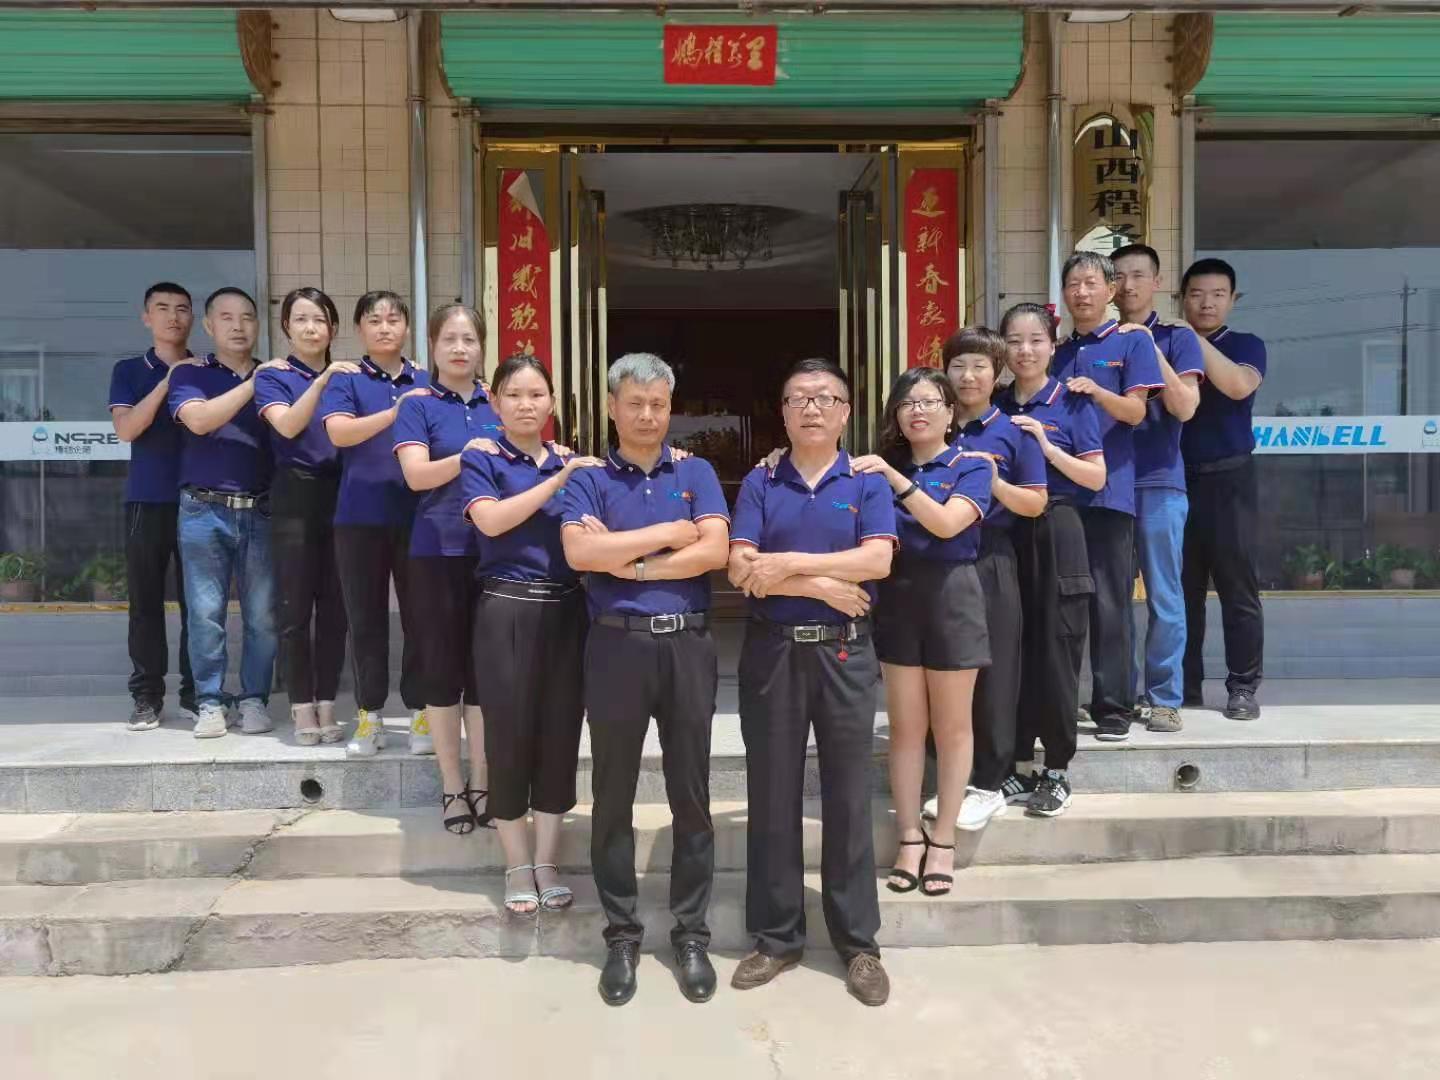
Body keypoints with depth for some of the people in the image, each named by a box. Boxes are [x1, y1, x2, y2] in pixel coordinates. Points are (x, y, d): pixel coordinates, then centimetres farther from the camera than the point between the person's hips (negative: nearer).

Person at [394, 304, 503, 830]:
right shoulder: (418, 405, 0)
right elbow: (417, 473, -12)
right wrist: (471, 455, -19)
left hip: (492, 553, 3)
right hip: (437, 554, -2)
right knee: (442, 668, 5)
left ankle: (481, 782, 20)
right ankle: (451, 785, 19)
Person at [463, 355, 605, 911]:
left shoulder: (575, 462, 12)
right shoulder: (481, 459, 2)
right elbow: (492, 520, -16)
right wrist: (558, 480, -16)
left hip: (566, 610, 3)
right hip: (507, 610, -3)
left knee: (560, 734, 7)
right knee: (510, 733, 3)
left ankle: (546, 863, 21)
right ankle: (518, 866, 20)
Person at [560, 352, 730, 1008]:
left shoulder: (696, 474, 9)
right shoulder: (588, 480, 5)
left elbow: (714, 551, -7)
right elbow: (580, 552, -13)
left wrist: (628, 563, -9)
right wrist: (667, 534, -8)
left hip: (687, 645, 1)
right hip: (617, 646, 0)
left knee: (691, 795, 8)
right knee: (614, 797, 8)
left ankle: (691, 935, 22)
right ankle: (621, 936, 23)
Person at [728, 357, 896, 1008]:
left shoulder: (868, 483, 5)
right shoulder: (760, 483, 6)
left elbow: (877, 559, -12)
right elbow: (741, 569, -7)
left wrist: (789, 563, -14)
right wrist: (823, 586, -13)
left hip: (844, 653, 0)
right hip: (772, 652, 1)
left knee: (848, 798, 6)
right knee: (772, 797, 7)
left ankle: (858, 942, 20)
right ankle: (776, 936, 22)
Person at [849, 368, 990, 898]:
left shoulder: (971, 467, -1)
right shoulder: (882, 468, 8)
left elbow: (946, 523, -18)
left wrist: (894, 477, -21)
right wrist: (872, 480, -19)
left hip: (951, 595, -2)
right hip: (897, 598, 2)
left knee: (951, 726, 6)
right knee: (906, 726, 6)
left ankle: (943, 841, 16)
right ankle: (910, 838, 15)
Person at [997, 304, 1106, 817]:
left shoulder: (1072, 402, 0)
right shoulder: (995, 407, 9)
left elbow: (1097, 477, -6)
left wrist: (1045, 444, -15)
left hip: (1055, 535, -3)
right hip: (1006, 535, 4)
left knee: (1054, 650, -1)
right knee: (1011, 649, 6)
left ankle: (1057, 771, 11)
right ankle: (1019, 762, 18)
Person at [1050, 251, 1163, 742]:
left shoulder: (1132, 342, 5)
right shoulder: (1058, 353, 18)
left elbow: (1135, 410, -5)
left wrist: (1095, 391, -21)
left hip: (1109, 491, -4)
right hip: (1058, 489, 5)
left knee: (1109, 603, -4)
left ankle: (1113, 708, 4)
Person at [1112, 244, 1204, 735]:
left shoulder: (1177, 338, 4)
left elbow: (1185, 407, -8)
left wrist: (1150, 350, -13)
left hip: (1158, 483, -3)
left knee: (1163, 596, 0)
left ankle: (1164, 698, 9)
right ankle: (1122, 692, 18)